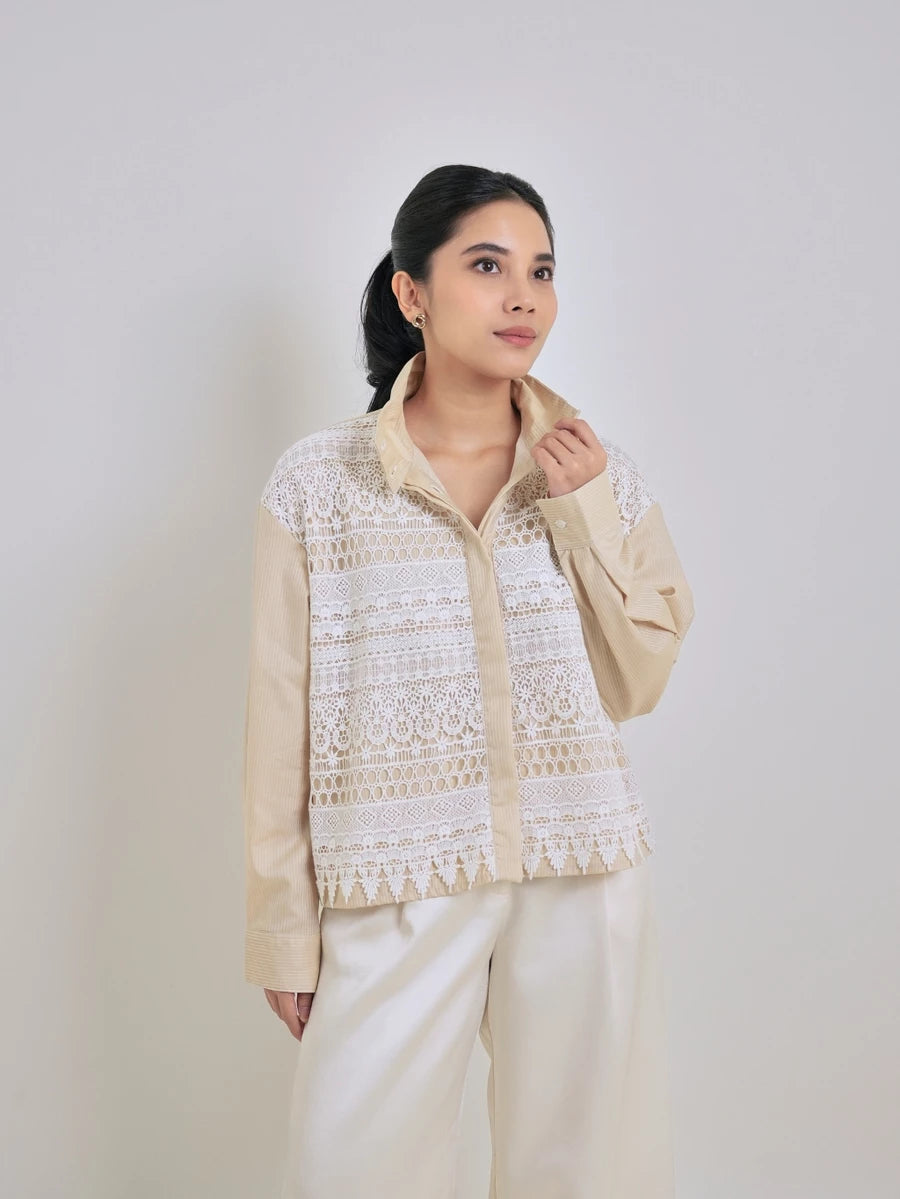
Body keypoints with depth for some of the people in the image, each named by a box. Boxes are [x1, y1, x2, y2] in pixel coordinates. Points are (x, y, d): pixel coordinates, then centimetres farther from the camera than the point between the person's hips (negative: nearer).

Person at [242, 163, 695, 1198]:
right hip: (396, 896, -2)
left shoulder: (600, 477, 4)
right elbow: (279, 721, -1)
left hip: (582, 883, 3)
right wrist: (283, 932, 0)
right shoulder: (318, 482, -4)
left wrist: (587, 516, -6)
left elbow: (637, 684, 5)